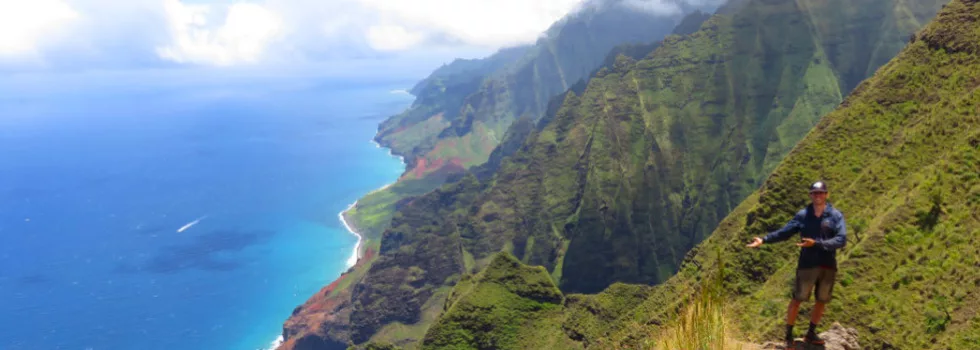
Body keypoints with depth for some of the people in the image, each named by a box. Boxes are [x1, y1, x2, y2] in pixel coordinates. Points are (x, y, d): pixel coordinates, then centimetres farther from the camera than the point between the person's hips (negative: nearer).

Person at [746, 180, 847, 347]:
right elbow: (784, 232, 1)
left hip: (828, 267, 1)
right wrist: (763, 240, -9)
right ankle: (788, 335, 11)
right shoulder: (802, 215, 0)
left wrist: (816, 243, -24)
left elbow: (841, 240, -14)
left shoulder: (836, 215, -4)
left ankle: (811, 334, 29)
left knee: (821, 301, 12)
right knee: (797, 299, 0)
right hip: (807, 265, -1)